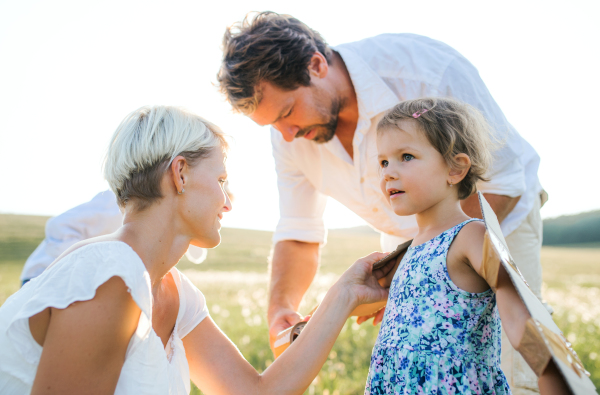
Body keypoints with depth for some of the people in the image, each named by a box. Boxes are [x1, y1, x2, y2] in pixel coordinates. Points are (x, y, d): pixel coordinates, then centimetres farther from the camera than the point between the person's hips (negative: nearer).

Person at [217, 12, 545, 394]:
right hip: (410, 240, 4)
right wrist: (281, 308, -25)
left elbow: (502, 184, -26)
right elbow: (298, 234, -6)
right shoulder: (290, 134, -16)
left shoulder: (428, 70, -33)